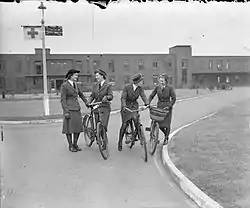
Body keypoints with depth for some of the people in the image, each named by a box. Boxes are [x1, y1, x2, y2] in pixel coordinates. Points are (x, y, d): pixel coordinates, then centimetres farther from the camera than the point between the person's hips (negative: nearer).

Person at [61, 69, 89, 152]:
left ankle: (75, 144, 22)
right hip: (69, 109, -7)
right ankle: (70, 146, 14)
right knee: (69, 128, 1)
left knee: (78, 127, 7)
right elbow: (63, 99, -13)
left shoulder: (75, 84, 10)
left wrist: (86, 102, 26)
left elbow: (80, 94, 25)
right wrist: (66, 111, -17)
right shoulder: (64, 85, -10)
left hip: (77, 109, 7)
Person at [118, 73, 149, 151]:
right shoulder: (127, 87, -17)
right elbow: (123, 97, -19)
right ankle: (120, 142, 13)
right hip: (126, 106, -3)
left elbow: (143, 96, -14)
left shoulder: (140, 89, -6)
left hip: (134, 106, 3)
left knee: (137, 121, -17)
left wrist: (147, 104, -32)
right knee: (124, 125, -2)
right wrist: (124, 106, -35)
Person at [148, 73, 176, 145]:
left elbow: (174, 98, -9)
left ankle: (166, 138, 22)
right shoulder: (157, 87, -4)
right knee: (159, 123, 0)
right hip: (159, 106, 3)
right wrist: (148, 103, -13)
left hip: (167, 107, -3)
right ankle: (165, 134, 30)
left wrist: (169, 106, -18)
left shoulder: (170, 88, -12)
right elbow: (151, 96, 1)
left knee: (166, 124, 1)